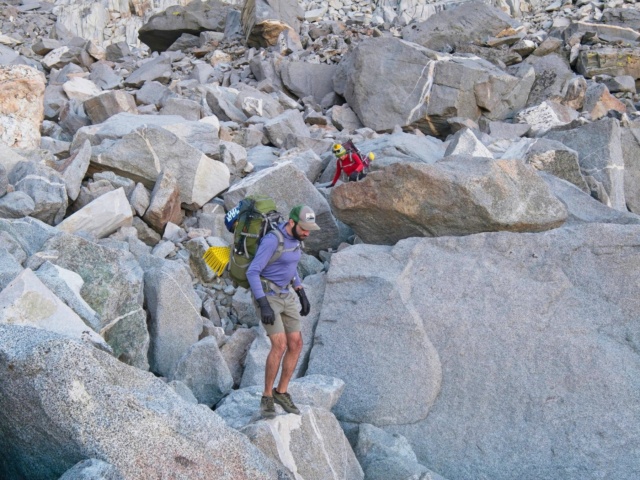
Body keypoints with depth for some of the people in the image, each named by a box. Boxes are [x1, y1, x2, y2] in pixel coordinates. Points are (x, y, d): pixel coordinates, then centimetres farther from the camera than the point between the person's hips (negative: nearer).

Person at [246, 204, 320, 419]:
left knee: (296, 344, 1)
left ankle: (281, 392, 17)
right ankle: (267, 397, 0)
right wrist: (264, 305, -30)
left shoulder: (293, 237, 4)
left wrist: (303, 295, 14)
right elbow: (252, 273, -24)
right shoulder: (271, 240, -23)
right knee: (280, 345, -17)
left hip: (284, 295, 8)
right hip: (266, 296, -8)